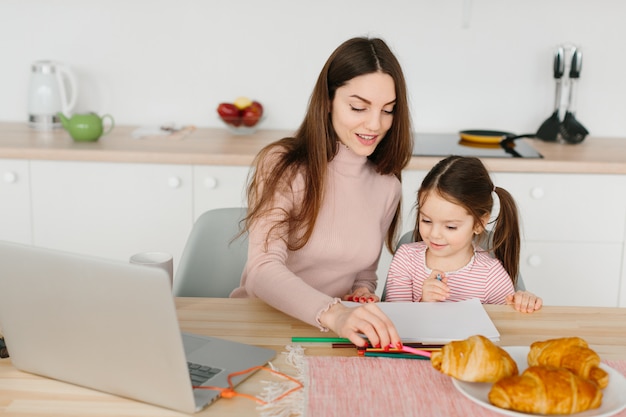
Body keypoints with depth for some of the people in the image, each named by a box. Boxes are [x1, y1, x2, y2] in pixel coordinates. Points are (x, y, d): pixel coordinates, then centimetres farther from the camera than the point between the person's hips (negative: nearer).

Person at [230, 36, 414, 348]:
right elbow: (262, 271, -25)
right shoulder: (282, 166, -12)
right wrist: (332, 313, -41)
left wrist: (363, 293, -4)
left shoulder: (387, 186, 5)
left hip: (329, 339, 4)